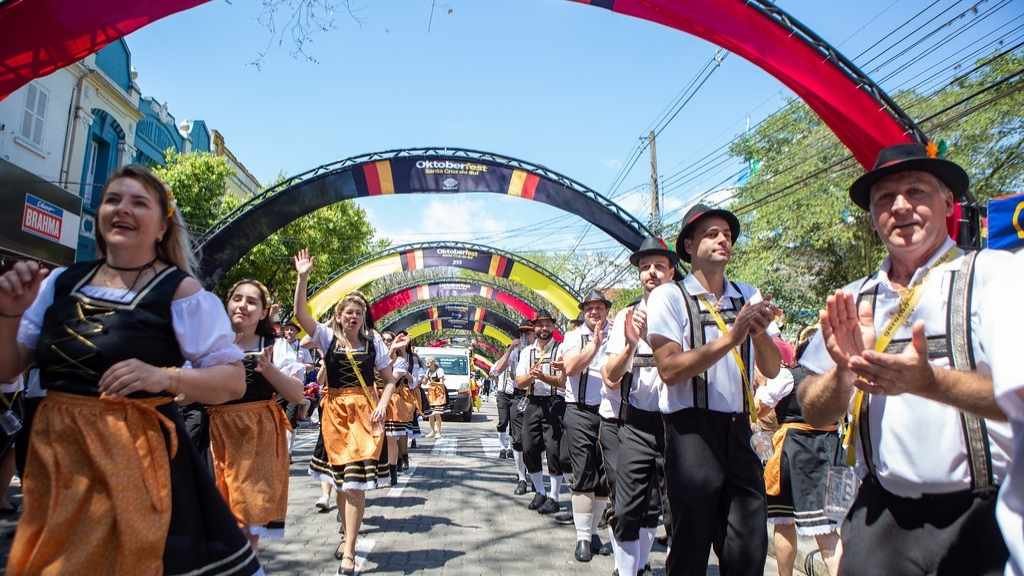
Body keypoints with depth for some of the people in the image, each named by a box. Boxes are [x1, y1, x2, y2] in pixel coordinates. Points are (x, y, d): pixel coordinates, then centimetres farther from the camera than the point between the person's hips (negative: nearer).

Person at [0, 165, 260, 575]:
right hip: (53, 451, 5)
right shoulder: (60, 282, 5)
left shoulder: (180, 291, -8)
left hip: (137, 453, -4)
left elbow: (233, 380, -11)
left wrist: (164, 377, -26)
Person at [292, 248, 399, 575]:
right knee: (339, 478, 11)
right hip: (335, 410, 1)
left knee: (355, 480, -7)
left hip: (365, 410, -1)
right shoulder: (327, 337, 2)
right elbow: (300, 314, -13)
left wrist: (382, 407, -9)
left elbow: (389, 380, 6)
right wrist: (302, 278, -19)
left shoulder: (373, 341, 3)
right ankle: (348, 535, 31)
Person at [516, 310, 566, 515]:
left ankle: (554, 498, 11)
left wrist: (543, 376, -25)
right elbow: (519, 382, 5)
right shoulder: (527, 352, 12)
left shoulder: (560, 350, -3)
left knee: (553, 449, -5)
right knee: (529, 449, 8)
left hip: (554, 404, -5)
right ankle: (539, 492, 27)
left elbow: (563, 381, -10)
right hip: (533, 404, 5)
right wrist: (531, 375, -16)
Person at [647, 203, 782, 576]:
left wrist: (760, 332, -13)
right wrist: (730, 338, -22)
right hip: (692, 431, -4)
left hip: (739, 431, 5)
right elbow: (669, 369, -16)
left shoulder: (748, 296, 9)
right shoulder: (668, 296, -5)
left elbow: (772, 369, 7)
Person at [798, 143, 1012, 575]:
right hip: (880, 518, 3)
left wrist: (928, 381, -30)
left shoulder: (995, 275, -6)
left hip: (983, 520, -3)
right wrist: (844, 371, -15)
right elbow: (814, 413, 3)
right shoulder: (852, 300, 5)